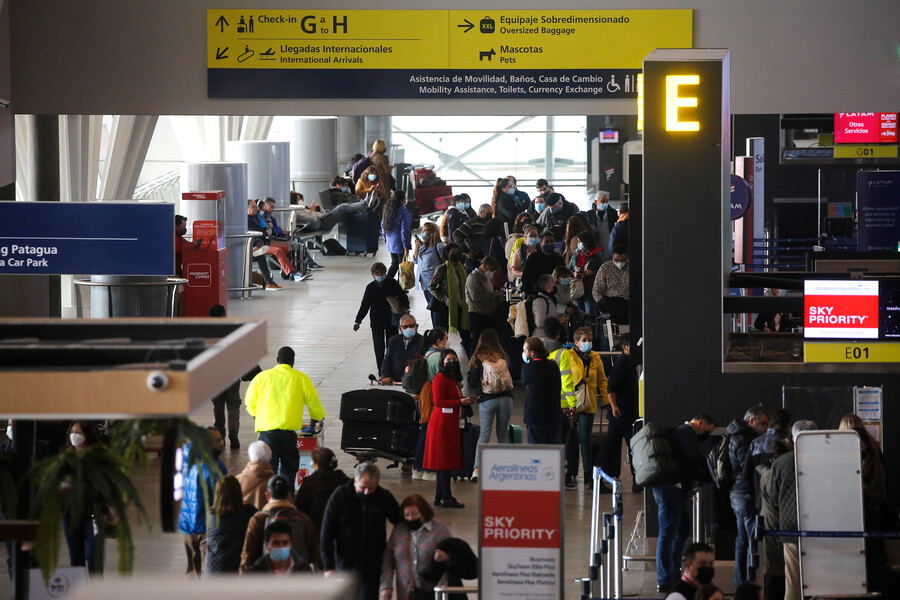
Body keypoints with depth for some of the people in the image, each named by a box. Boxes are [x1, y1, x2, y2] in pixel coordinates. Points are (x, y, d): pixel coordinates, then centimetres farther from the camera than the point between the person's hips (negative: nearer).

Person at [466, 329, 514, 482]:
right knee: (502, 434, 10)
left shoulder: (477, 359, -3)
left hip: (486, 400, -2)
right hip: (506, 398, 2)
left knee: (484, 434, -2)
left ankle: (477, 468, -17)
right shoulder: (503, 357, 5)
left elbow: (472, 383, -1)